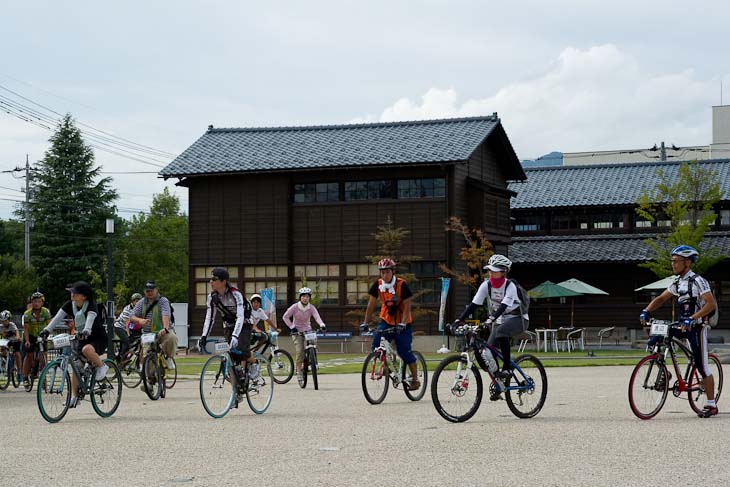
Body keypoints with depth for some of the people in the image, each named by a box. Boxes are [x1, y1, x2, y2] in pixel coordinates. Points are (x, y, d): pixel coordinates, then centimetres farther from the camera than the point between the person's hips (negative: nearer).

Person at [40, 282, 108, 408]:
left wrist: (85, 331, -58)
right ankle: (74, 396, 8)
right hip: (83, 339, 7)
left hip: (98, 339, -7)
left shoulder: (91, 305, -19)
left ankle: (102, 366, -11)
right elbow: (58, 317, -15)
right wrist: (47, 330, -30)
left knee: (87, 349, -38)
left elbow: (90, 319, -39)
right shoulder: (70, 305, -4)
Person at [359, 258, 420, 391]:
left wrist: (402, 324, -28)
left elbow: (407, 306, -17)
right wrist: (365, 323, -8)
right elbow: (371, 304, -1)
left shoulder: (401, 285, -16)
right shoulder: (378, 285, -5)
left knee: (405, 352, -7)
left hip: (402, 324, -4)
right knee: (375, 346, -15)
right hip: (386, 321, 4)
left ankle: (415, 379, 6)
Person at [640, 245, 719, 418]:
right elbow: (661, 299, 14)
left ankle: (711, 405, 3)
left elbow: (711, 304, -24)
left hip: (696, 327, -8)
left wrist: (692, 319, -32)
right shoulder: (677, 283, 10)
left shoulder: (698, 281, -14)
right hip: (682, 325, 8)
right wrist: (646, 311, -4)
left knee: (702, 366, -4)